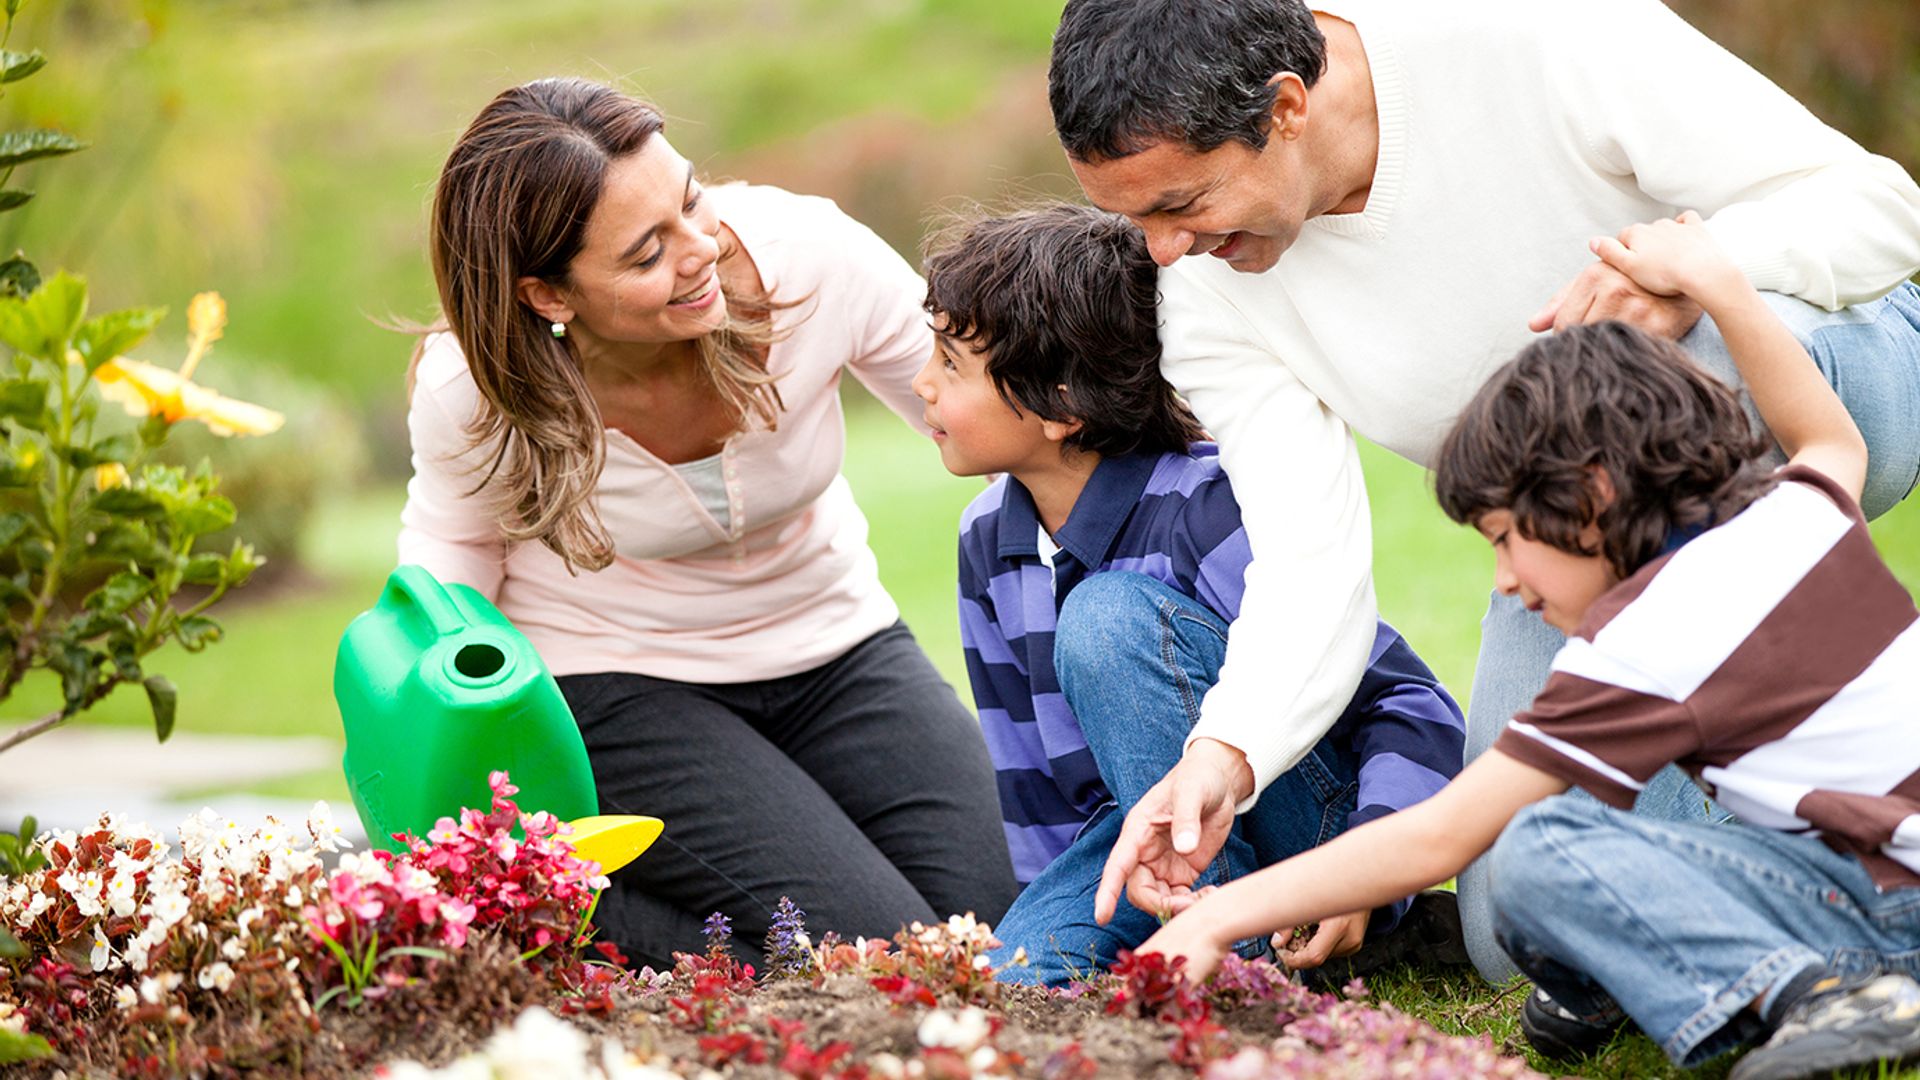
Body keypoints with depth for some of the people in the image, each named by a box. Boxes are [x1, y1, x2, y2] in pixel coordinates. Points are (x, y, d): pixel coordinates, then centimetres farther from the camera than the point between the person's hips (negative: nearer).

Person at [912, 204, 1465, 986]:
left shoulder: (1206, 507, -21)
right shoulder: (986, 544, 1)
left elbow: (1417, 710, -20)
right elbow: (1028, 770, 12)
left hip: (1313, 816, -5)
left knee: (1110, 615, -29)